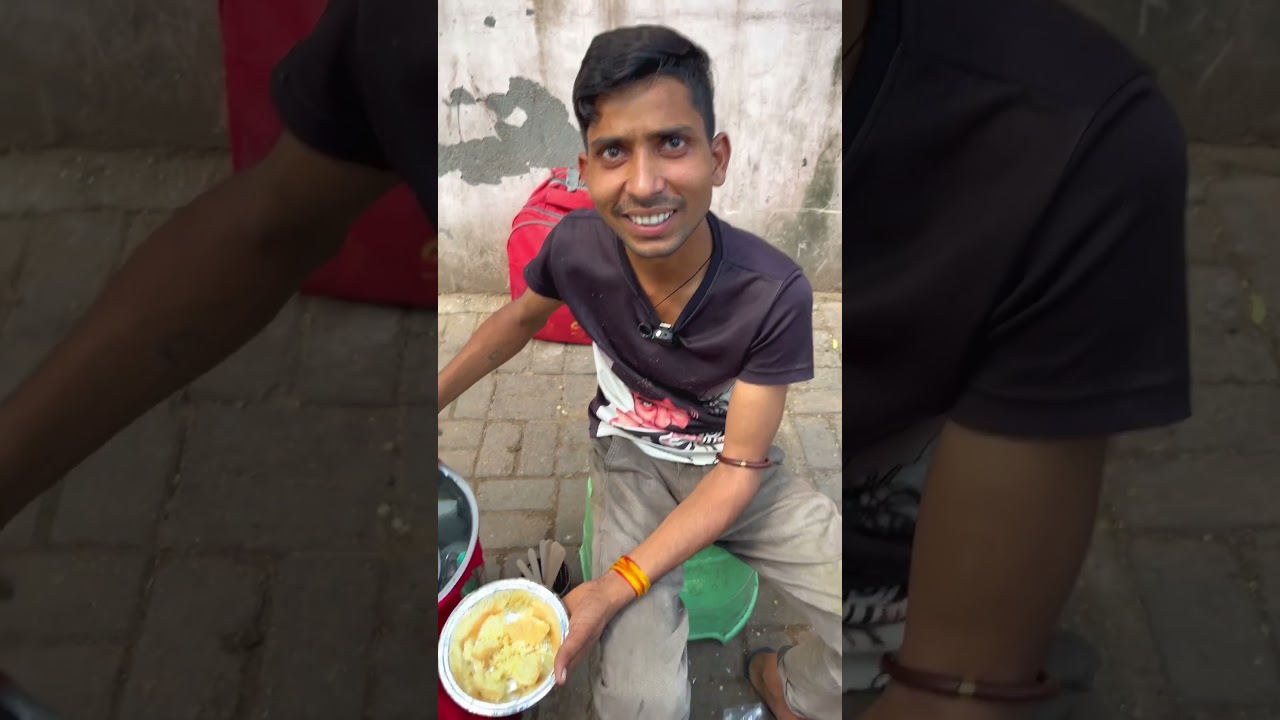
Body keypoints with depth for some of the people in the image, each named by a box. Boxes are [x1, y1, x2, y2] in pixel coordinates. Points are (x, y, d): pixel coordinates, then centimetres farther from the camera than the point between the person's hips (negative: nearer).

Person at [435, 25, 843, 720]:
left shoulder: (774, 293, -27)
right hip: (631, 462, 0)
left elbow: (740, 467, -20)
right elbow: (520, 318, 5)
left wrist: (617, 586, -28)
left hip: (734, 473, 0)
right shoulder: (576, 246, -21)